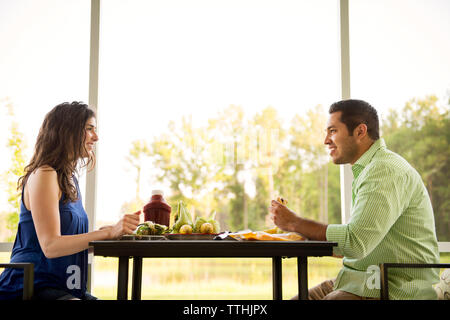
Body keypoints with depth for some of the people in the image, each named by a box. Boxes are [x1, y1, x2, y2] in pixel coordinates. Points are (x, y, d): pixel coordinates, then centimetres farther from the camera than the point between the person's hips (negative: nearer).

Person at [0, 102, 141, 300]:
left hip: (63, 287, 9)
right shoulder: (43, 174, -11)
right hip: (31, 288, -9)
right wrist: (109, 232, -27)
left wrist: (119, 230, 10)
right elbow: (50, 246, -19)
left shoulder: (70, 178, 17)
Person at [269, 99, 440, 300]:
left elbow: (356, 243, -25)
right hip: (362, 281, 10)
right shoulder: (365, 170, 18)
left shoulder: (386, 170, -16)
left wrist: (295, 223, -14)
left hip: (396, 290, -9)